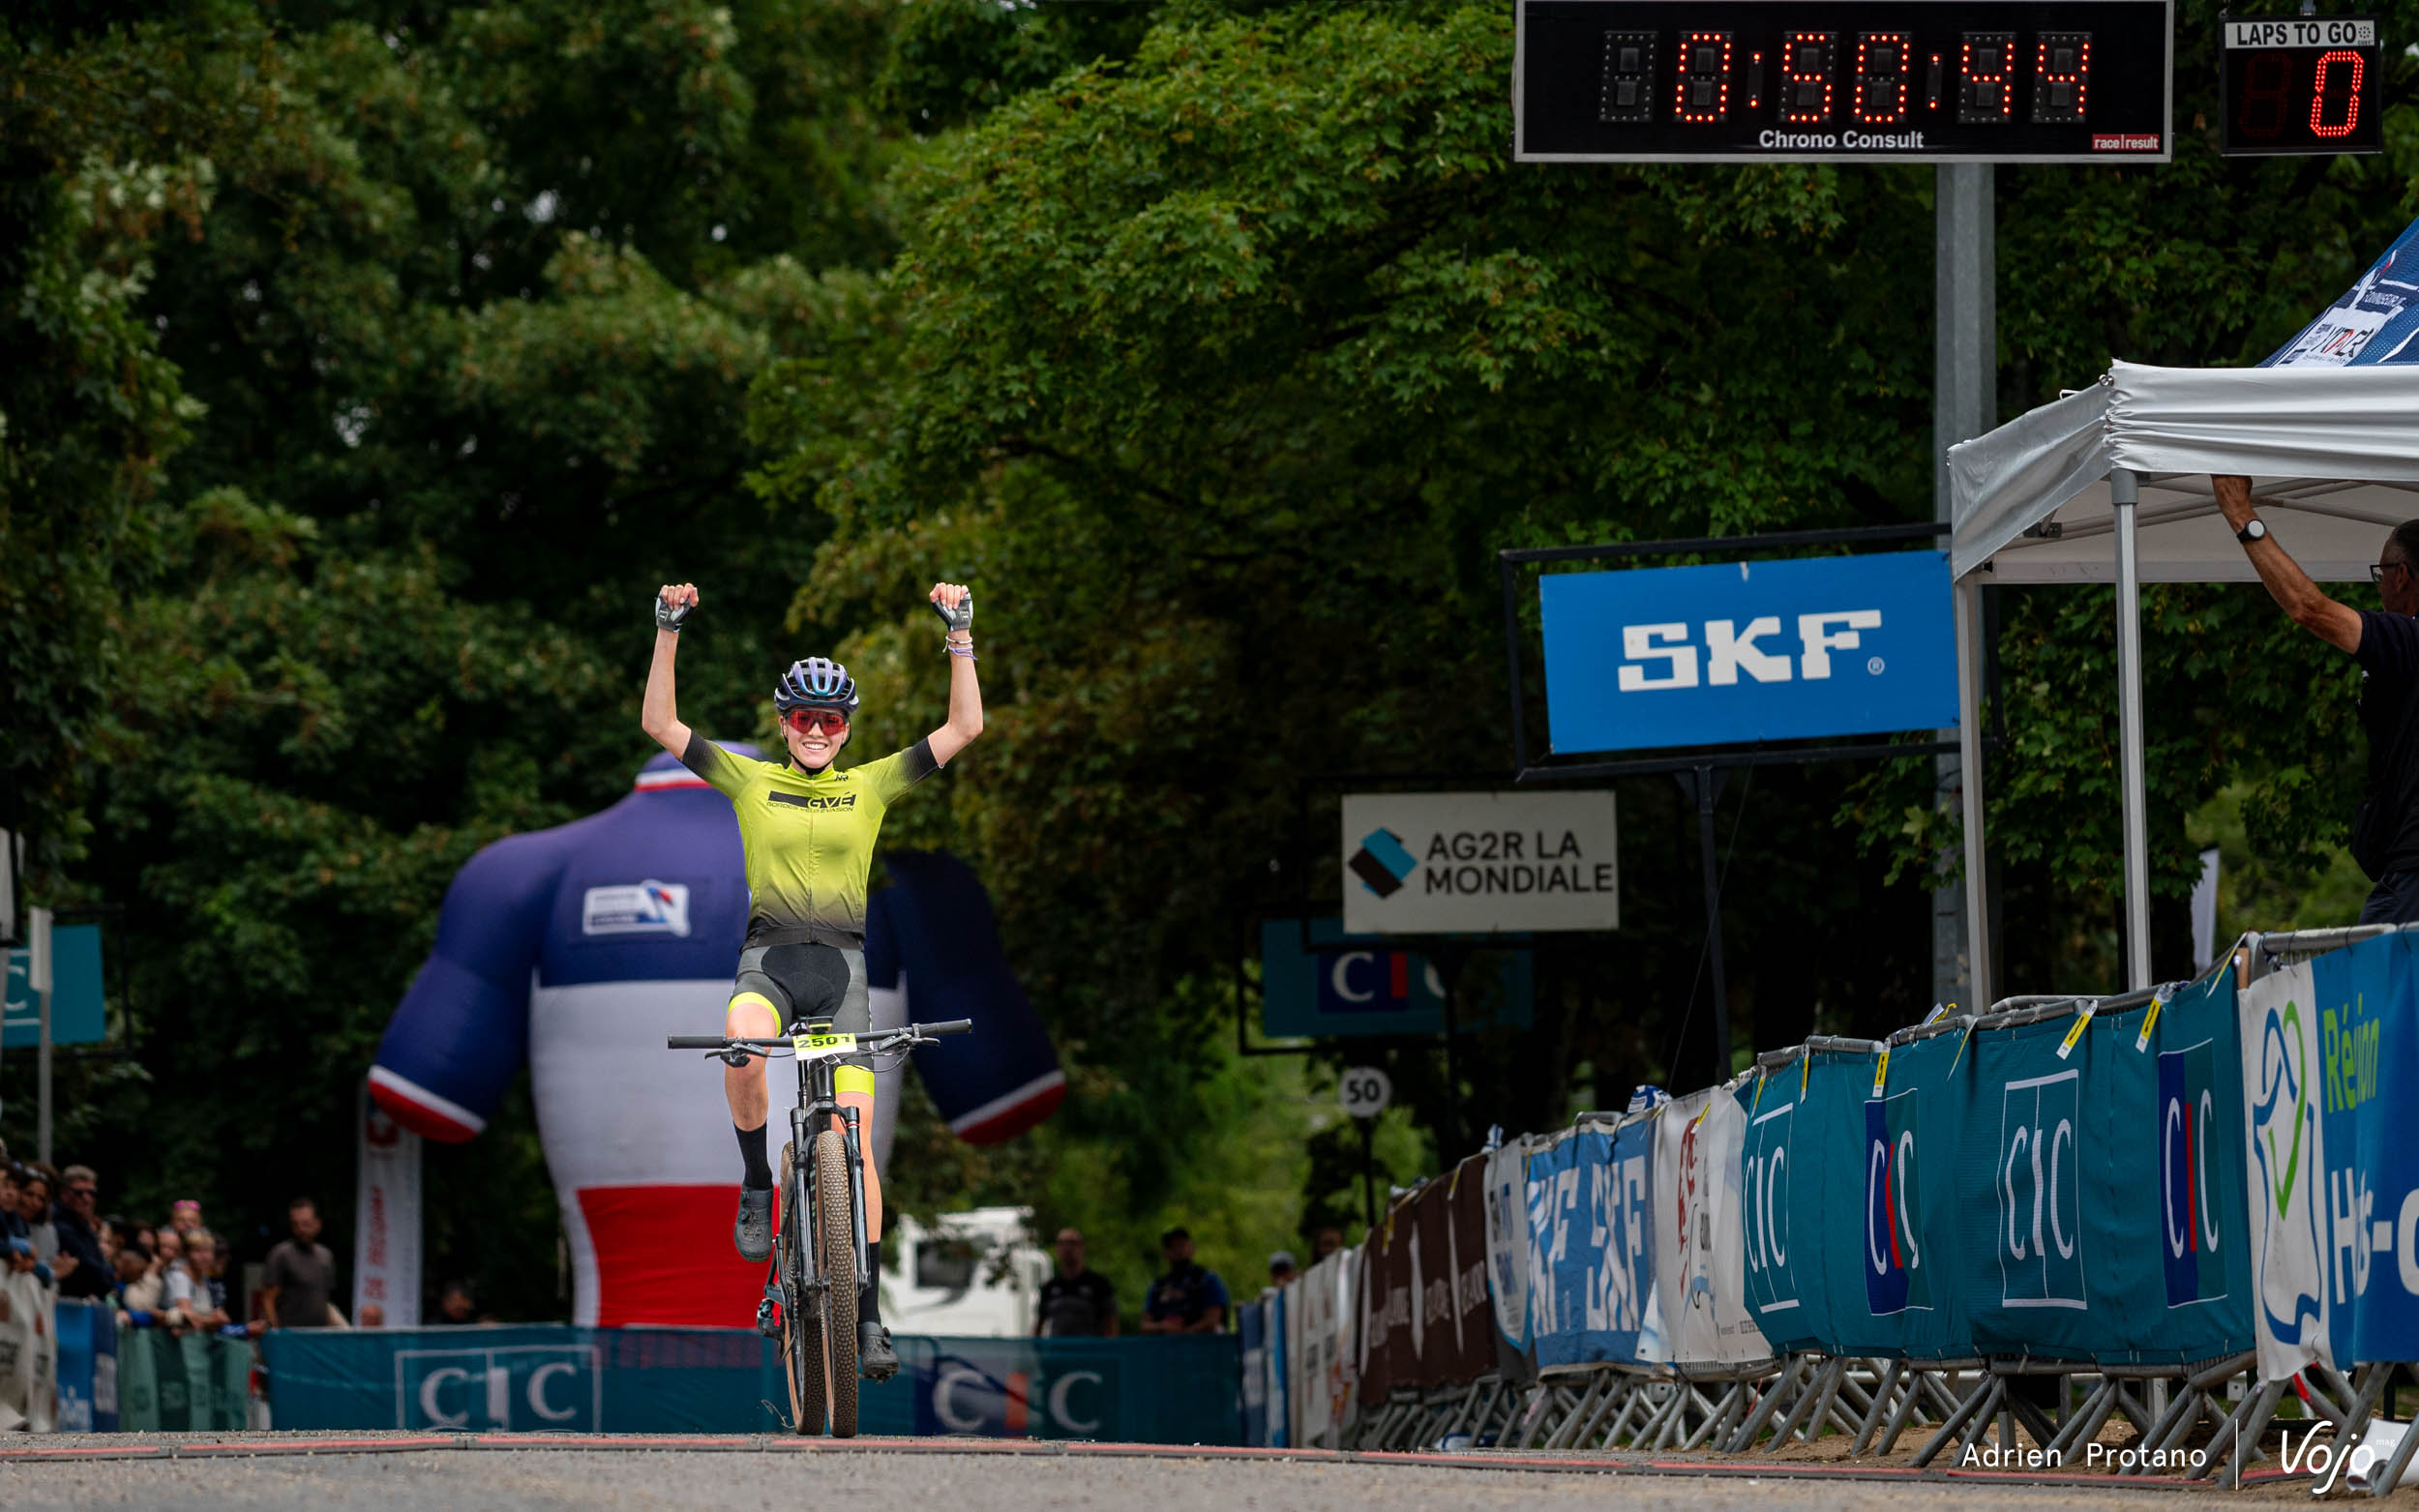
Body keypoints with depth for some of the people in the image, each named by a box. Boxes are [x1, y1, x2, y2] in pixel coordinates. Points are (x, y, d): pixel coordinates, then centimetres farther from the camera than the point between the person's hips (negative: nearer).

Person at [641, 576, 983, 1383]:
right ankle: (756, 1184, -15)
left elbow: (964, 728, 6)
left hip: (841, 961, 1)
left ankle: (869, 1314, -5)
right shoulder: (749, 780, 9)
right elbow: (659, 724, 3)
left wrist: (958, 634, -2)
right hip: (769, 953, -1)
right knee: (743, 1040, -38)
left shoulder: (871, 786, 9)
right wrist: (668, 632, -6)